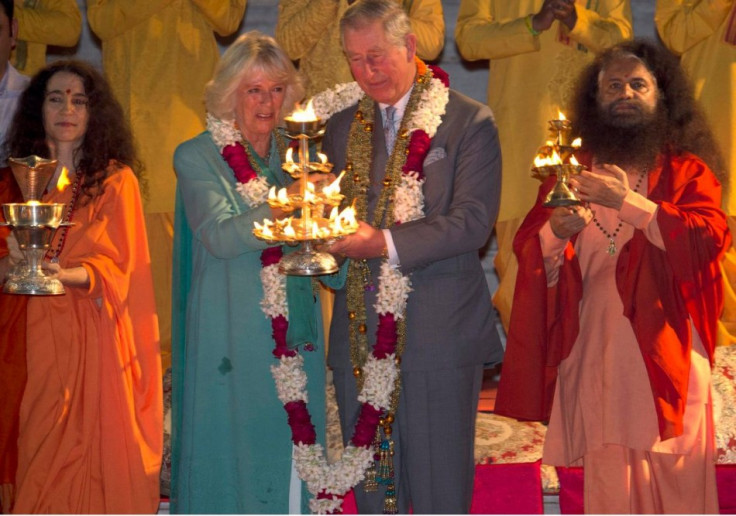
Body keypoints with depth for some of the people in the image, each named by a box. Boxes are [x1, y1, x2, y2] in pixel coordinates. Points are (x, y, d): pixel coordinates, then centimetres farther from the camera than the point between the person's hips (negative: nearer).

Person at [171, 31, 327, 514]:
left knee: (295, 446, 6)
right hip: (233, 329, -4)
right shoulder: (197, 157, -2)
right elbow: (219, 237, -15)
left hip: (296, 328, 4)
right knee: (235, 443, 1)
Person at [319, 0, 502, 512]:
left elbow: (474, 220, -12)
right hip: (360, 335, 5)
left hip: (440, 332, -5)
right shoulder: (342, 125, 14)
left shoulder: (469, 122, -2)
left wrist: (386, 243, -22)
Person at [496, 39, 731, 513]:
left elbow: (711, 238, -10)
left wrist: (631, 203, -20)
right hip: (597, 353, 1)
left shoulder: (687, 170, 9)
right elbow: (529, 256, 8)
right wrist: (555, 233, -15)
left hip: (666, 351, -1)